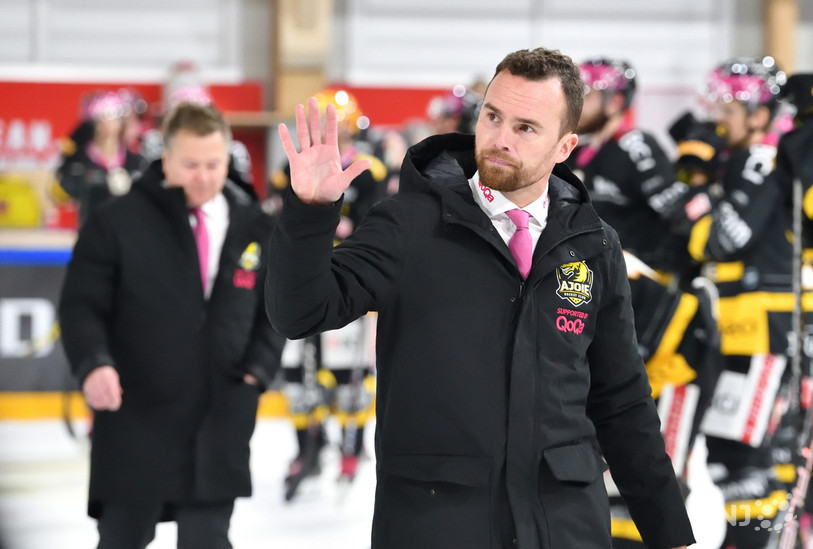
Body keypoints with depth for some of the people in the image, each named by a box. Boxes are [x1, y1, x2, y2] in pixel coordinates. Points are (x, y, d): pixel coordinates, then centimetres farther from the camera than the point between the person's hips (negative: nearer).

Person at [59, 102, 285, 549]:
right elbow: (81, 306, -6)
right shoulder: (117, 223, -5)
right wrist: (93, 364, -24)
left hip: (219, 425, 2)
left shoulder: (256, 229, 5)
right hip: (135, 424, -2)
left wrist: (256, 373, -1)